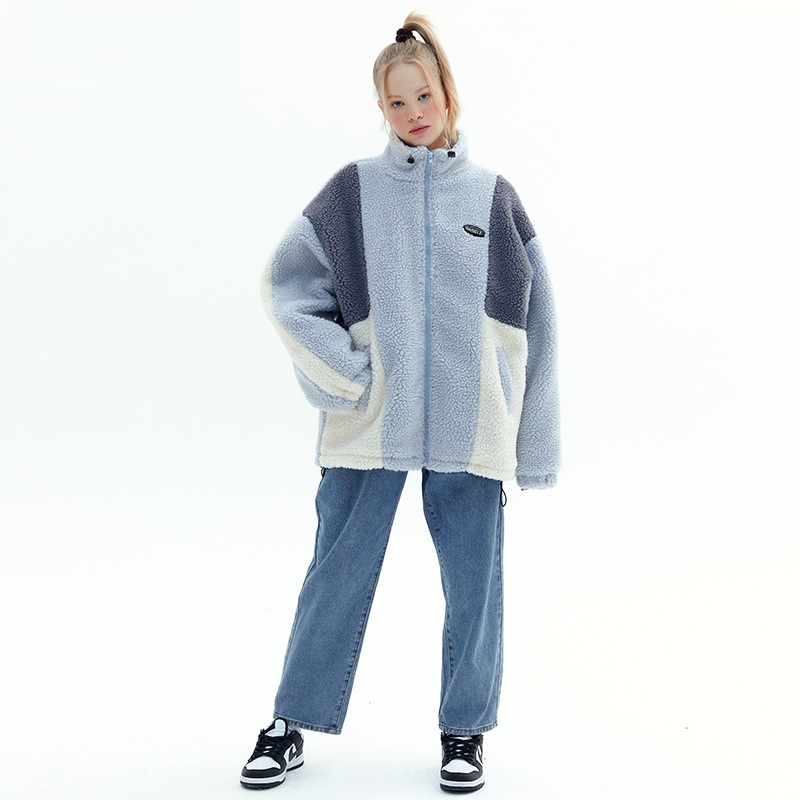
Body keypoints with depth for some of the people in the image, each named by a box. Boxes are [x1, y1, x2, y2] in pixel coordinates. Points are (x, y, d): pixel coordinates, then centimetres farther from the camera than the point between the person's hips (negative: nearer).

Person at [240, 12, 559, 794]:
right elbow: (286, 283, 3)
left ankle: (465, 729, 24)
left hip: (469, 431, 1)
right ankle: (292, 725, 19)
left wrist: (534, 446, 5)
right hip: (368, 426, -1)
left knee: (472, 582, 7)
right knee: (337, 576, 5)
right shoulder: (354, 189, 3)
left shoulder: (493, 196, 6)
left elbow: (533, 323, 7)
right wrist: (346, 376, -8)